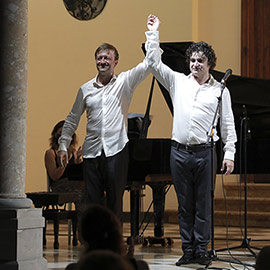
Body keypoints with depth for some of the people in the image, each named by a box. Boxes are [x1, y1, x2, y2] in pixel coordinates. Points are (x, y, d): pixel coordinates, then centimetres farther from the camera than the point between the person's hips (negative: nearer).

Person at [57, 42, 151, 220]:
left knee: (115, 201, 3)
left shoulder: (125, 82, 4)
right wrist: (63, 145, 11)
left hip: (116, 150, -2)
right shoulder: (85, 89, 12)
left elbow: (149, 63, -6)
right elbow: (72, 119, 18)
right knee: (92, 201, 3)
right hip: (92, 152, 2)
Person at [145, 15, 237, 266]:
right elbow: (154, 62, 5)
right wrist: (153, 33, 2)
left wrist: (229, 154, -1)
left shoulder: (220, 90, 5)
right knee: (185, 205, 6)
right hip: (179, 151, 2)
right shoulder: (178, 81, 9)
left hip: (204, 152, -2)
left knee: (203, 205, 1)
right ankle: (188, 250, 11)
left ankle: (201, 250, 7)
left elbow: (228, 125, 5)